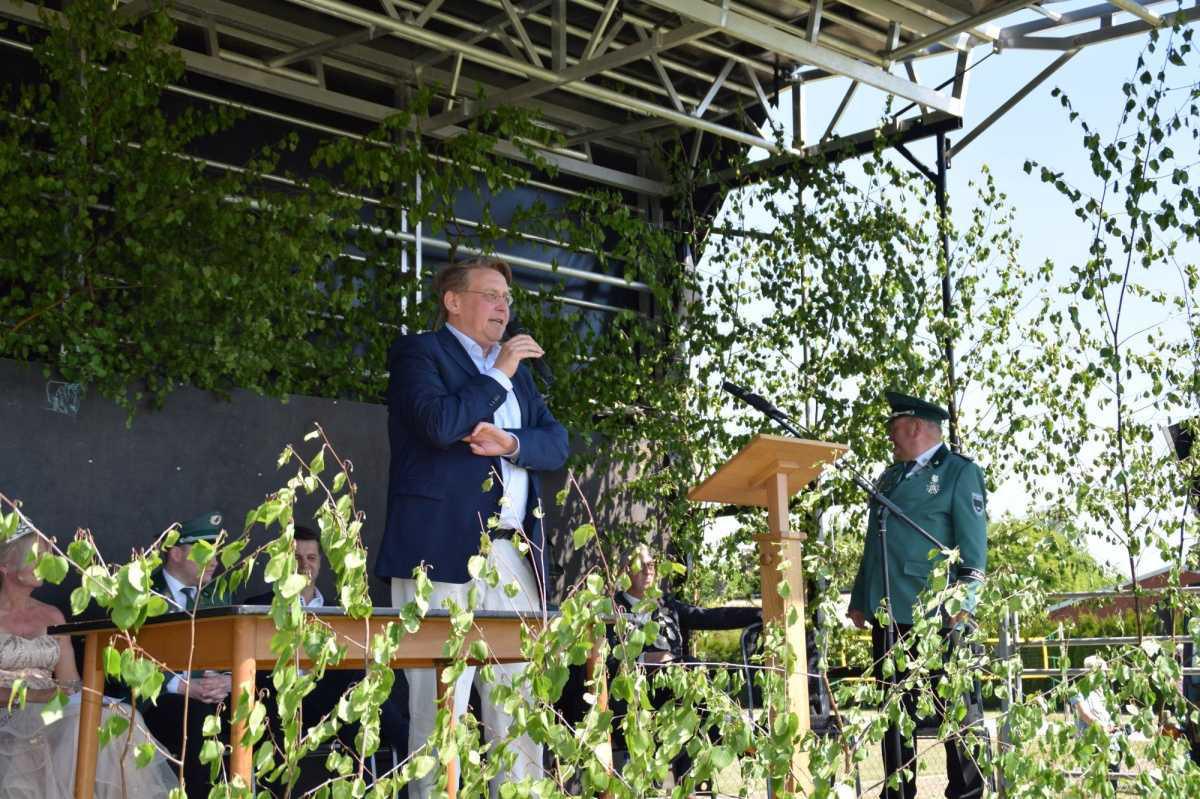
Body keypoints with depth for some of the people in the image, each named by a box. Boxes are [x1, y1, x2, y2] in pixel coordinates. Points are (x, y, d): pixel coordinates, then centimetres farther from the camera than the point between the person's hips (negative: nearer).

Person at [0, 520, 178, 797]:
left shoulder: (52, 616, 18)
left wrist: (73, 693, -9)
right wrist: (34, 695, -19)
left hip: (48, 712, 5)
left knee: (118, 718, -25)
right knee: (80, 721, -32)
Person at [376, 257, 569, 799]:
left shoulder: (518, 369, 25)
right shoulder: (418, 353, 5)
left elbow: (557, 443, 15)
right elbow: (439, 423, -14)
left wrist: (510, 443, -5)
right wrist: (498, 376, -2)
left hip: (514, 553, 6)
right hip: (443, 550, -6)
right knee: (440, 703, -8)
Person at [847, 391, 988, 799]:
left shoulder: (959, 472, 0)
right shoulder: (890, 476, 20)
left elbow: (973, 545, -7)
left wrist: (963, 602, -16)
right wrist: (859, 600, 18)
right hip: (888, 612, 7)